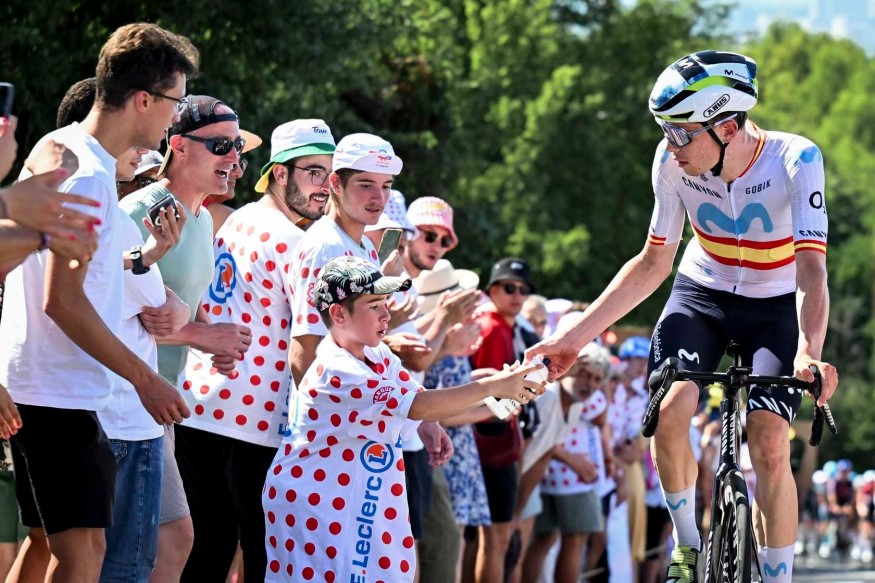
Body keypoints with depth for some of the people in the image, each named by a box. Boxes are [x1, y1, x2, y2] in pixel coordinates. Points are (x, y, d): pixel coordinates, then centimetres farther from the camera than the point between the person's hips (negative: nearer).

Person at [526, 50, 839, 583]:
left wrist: (809, 352, -53)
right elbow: (652, 264, -7)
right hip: (703, 292, 2)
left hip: (776, 304, -2)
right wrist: (575, 336, -12)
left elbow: (811, 269, -35)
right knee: (669, 412, -23)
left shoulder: (796, 159, -28)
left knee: (769, 445, -19)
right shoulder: (672, 161, -19)